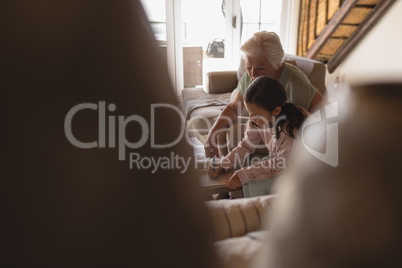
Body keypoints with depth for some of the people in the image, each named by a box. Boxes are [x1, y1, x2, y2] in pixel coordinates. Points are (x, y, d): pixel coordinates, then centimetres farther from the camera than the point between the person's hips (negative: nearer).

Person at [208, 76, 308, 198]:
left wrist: (244, 175, -29)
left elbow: (281, 163, -28)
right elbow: (246, 146, 1)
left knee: (257, 185, -23)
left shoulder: (292, 126, -32)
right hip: (276, 161, 6)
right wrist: (221, 165, -12)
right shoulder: (258, 120, -11)